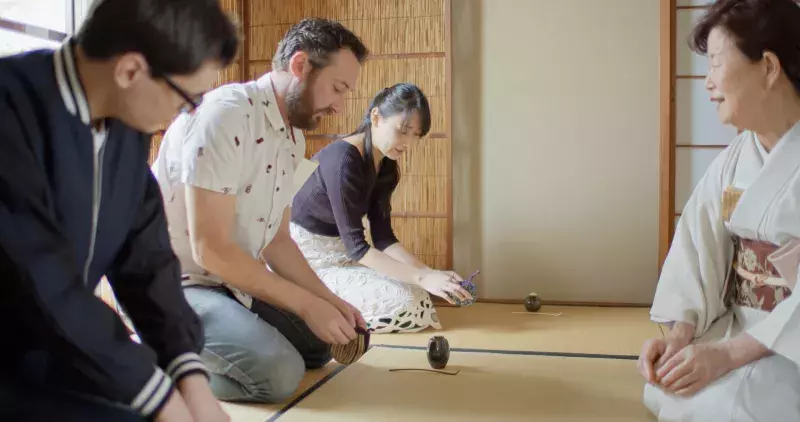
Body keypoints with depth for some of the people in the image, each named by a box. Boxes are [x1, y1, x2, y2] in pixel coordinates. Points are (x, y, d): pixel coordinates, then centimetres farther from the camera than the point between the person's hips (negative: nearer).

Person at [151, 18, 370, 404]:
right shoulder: (225, 115, -23)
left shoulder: (294, 138, 5)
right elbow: (210, 249, -26)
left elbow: (277, 240, 11)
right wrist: (307, 305, -20)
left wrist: (330, 301, -2)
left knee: (318, 345, 15)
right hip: (173, 285, -9)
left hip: (232, 281, 9)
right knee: (279, 372, -24)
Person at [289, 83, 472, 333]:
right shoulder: (342, 160, -24)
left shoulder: (386, 167, 3)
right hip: (305, 258, -9)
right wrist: (421, 278, -29)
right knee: (404, 304, -18)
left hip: (337, 253, 9)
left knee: (419, 298, -1)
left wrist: (429, 273, -12)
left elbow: (383, 237, 2)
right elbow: (356, 246, -26)